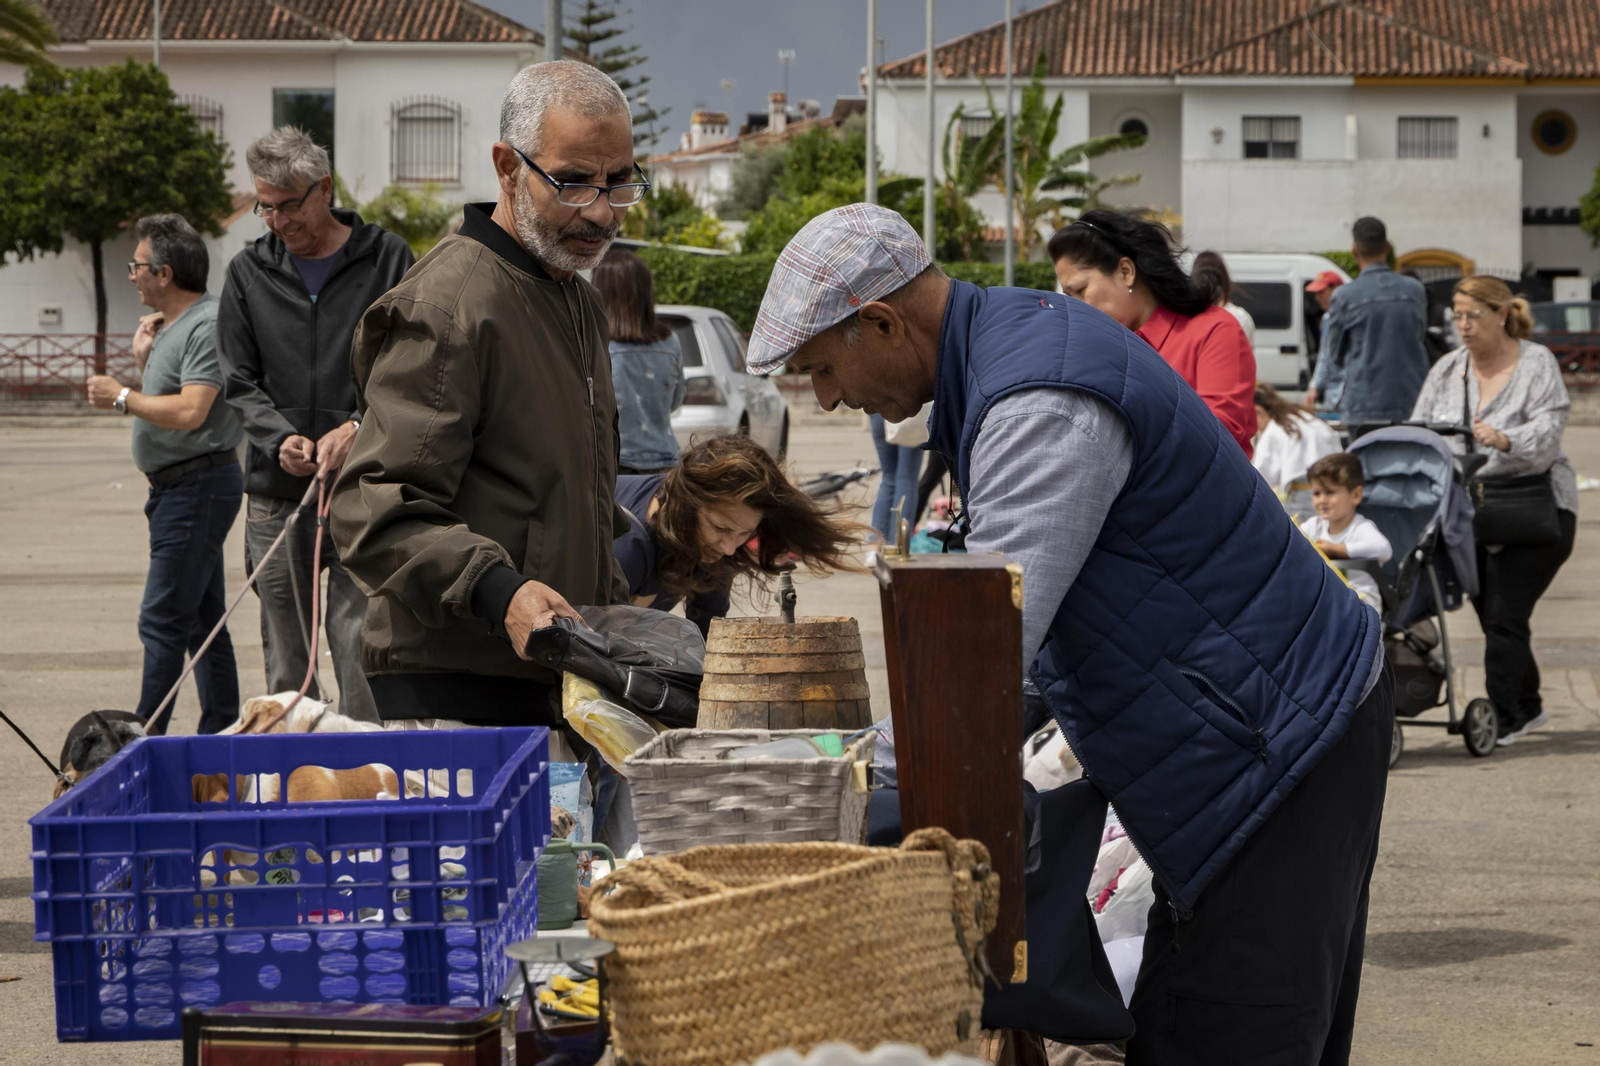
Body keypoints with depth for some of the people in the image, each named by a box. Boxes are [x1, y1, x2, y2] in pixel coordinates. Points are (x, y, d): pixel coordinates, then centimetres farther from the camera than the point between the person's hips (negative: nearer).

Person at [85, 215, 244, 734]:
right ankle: (222, 733, 18)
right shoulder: (172, 325, 16)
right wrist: (144, 360, 6)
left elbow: (189, 413, -25)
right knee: (203, 622, 13)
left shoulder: (208, 325, -16)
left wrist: (121, 396, -14)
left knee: (163, 621, -10)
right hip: (179, 489, 11)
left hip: (198, 488, -11)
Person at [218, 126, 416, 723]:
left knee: (362, 652, -9)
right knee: (286, 669, 7)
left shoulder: (386, 259, 2)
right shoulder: (249, 272, 10)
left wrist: (356, 429, -16)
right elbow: (240, 383, 11)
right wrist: (281, 438, -8)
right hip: (276, 497, 3)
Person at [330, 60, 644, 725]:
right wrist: (497, 592, -34)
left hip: (557, 677, 9)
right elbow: (377, 511, -21)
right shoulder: (444, 308, -13)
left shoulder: (578, 302, 19)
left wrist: (614, 617, 21)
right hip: (453, 687, -9)